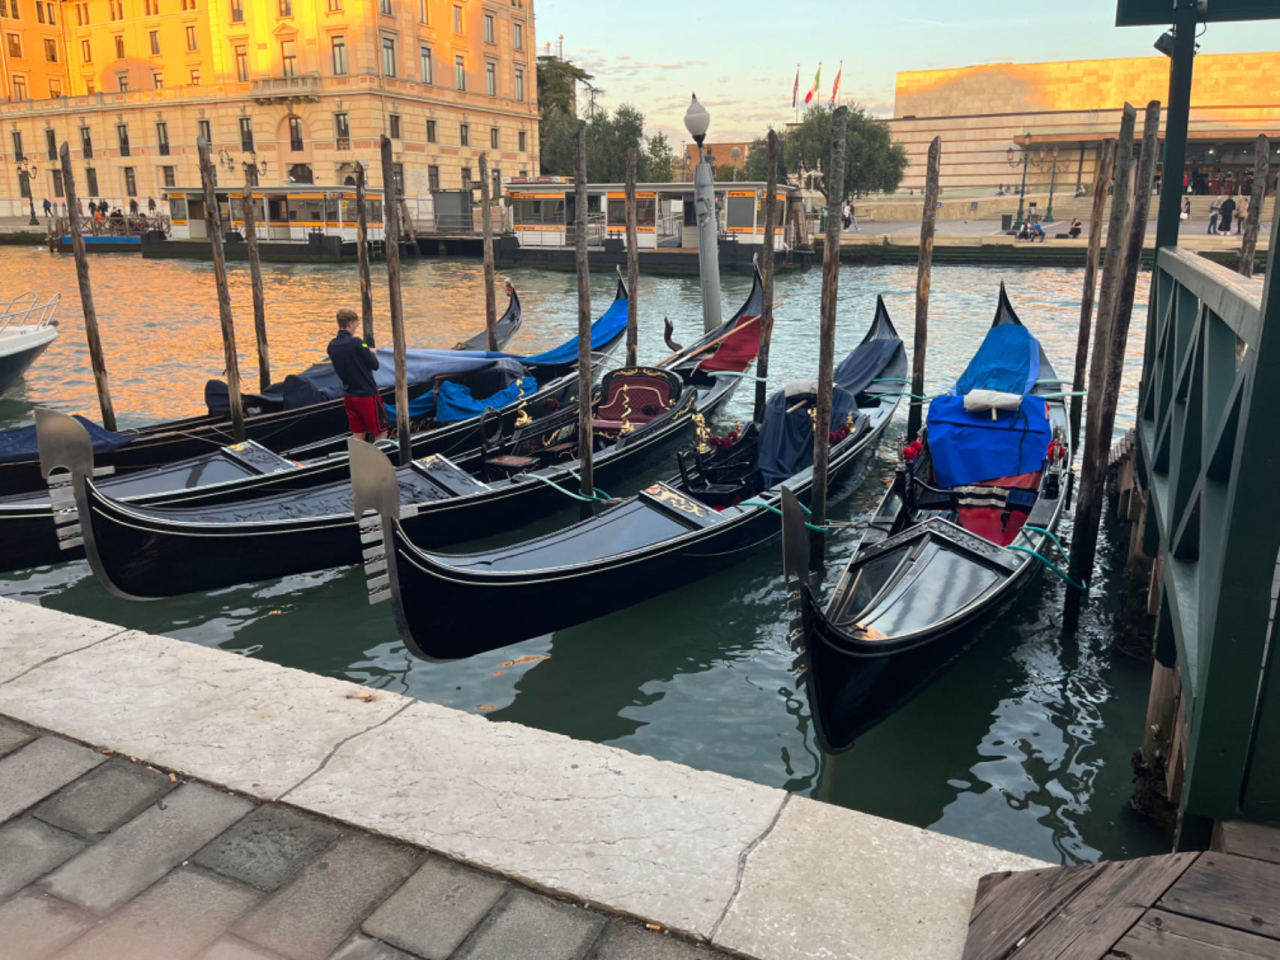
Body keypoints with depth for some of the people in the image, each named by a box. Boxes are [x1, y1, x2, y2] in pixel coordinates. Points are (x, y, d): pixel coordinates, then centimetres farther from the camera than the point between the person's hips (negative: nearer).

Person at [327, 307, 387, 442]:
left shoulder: (332, 345, 3)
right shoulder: (356, 343, -18)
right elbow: (375, 365, -13)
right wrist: (372, 354, 9)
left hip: (348, 396, 7)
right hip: (367, 395, -7)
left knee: (358, 434, 14)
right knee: (381, 433, 3)